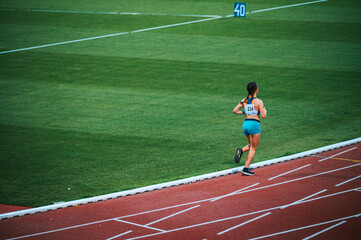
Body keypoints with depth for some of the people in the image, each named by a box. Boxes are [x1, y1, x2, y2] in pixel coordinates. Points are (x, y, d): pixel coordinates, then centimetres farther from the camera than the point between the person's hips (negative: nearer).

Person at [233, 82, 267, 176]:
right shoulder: (259, 101, -8)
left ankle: (241, 151, -5)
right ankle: (246, 169, 1)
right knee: (253, 149, 5)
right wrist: (265, 111, 11)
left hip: (245, 124, 6)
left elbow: (235, 110, 6)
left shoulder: (244, 101, 7)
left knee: (252, 145, 25)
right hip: (254, 124, -6)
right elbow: (263, 116, -10)